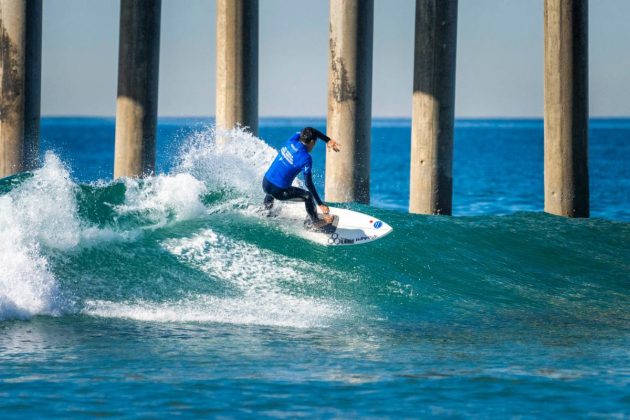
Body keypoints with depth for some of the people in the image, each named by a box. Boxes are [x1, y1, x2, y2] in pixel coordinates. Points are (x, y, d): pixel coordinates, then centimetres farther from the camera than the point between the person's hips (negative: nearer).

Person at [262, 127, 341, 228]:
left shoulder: (292, 140, -1)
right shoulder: (306, 158, -17)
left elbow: (314, 132, 18)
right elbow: (308, 183, -15)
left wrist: (328, 140, 14)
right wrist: (320, 204, -10)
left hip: (265, 184, 6)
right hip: (279, 191, -6)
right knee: (308, 196, 11)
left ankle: (267, 209, 58)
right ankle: (315, 222, 25)